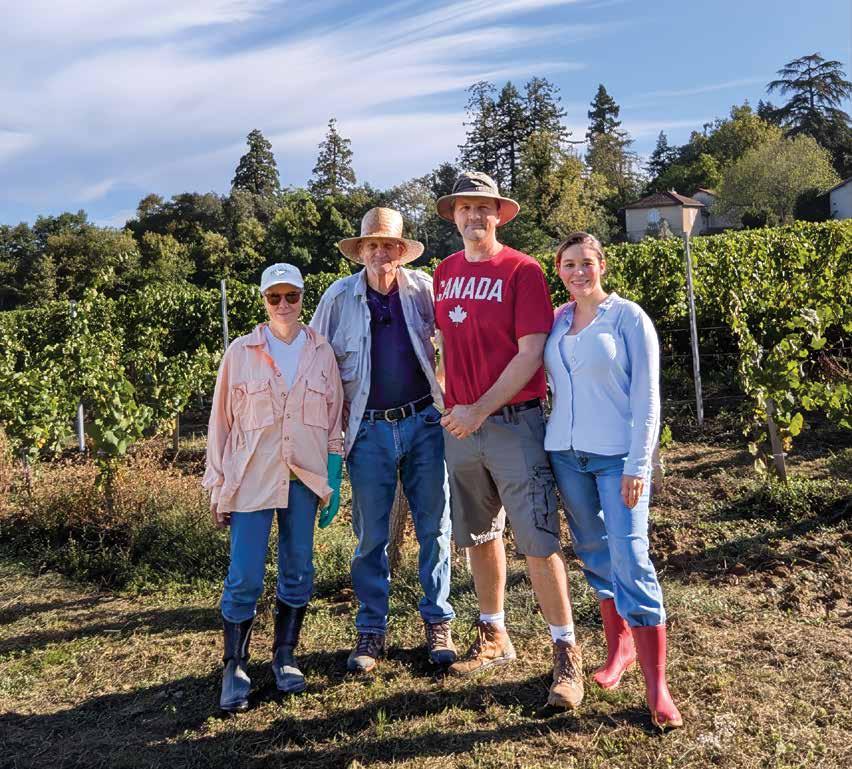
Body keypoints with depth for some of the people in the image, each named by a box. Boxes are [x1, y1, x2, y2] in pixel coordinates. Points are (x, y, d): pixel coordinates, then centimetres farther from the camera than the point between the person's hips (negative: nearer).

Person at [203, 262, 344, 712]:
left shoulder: (322, 352, 6)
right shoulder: (241, 351, 1)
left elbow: (334, 421, 8)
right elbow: (222, 420, 3)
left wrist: (334, 481, 3)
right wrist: (218, 486, 2)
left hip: (305, 477, 2)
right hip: (251, 478, -2)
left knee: (298, 572, 10)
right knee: (244, 578, -1)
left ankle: (284, 658, 27)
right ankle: (234, 669, 16)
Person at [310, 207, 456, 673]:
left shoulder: (423, 289, -2)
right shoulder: (339, 297, -2)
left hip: (424, 422, 1)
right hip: (369, 429, 0)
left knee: (434, 527, 7)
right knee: (370, 536, 6)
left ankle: (437, 622, 22)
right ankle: (371, 630, 21)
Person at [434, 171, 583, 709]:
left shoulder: (522, 270, -7)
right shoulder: (445, 273, 10)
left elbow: (531, 353, -13)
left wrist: (480, 410, -16)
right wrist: (454, 405, 9)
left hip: (515, 423, -5)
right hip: (460, 424, 6)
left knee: (538, 543, -3)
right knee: (480, 537, 15)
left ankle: (567, 653, 10)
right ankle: (494, 638, 31)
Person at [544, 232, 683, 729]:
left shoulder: (629, 318, -5)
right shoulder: (556, 320, 9)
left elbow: (646, 399, -8)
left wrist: (638, 466, -14)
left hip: (617, 457, -5)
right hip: (567, 454, 5)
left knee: (631, 561, -9)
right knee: (595, 555, 13)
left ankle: (657, 686, -1)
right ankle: (619, 648, 30)